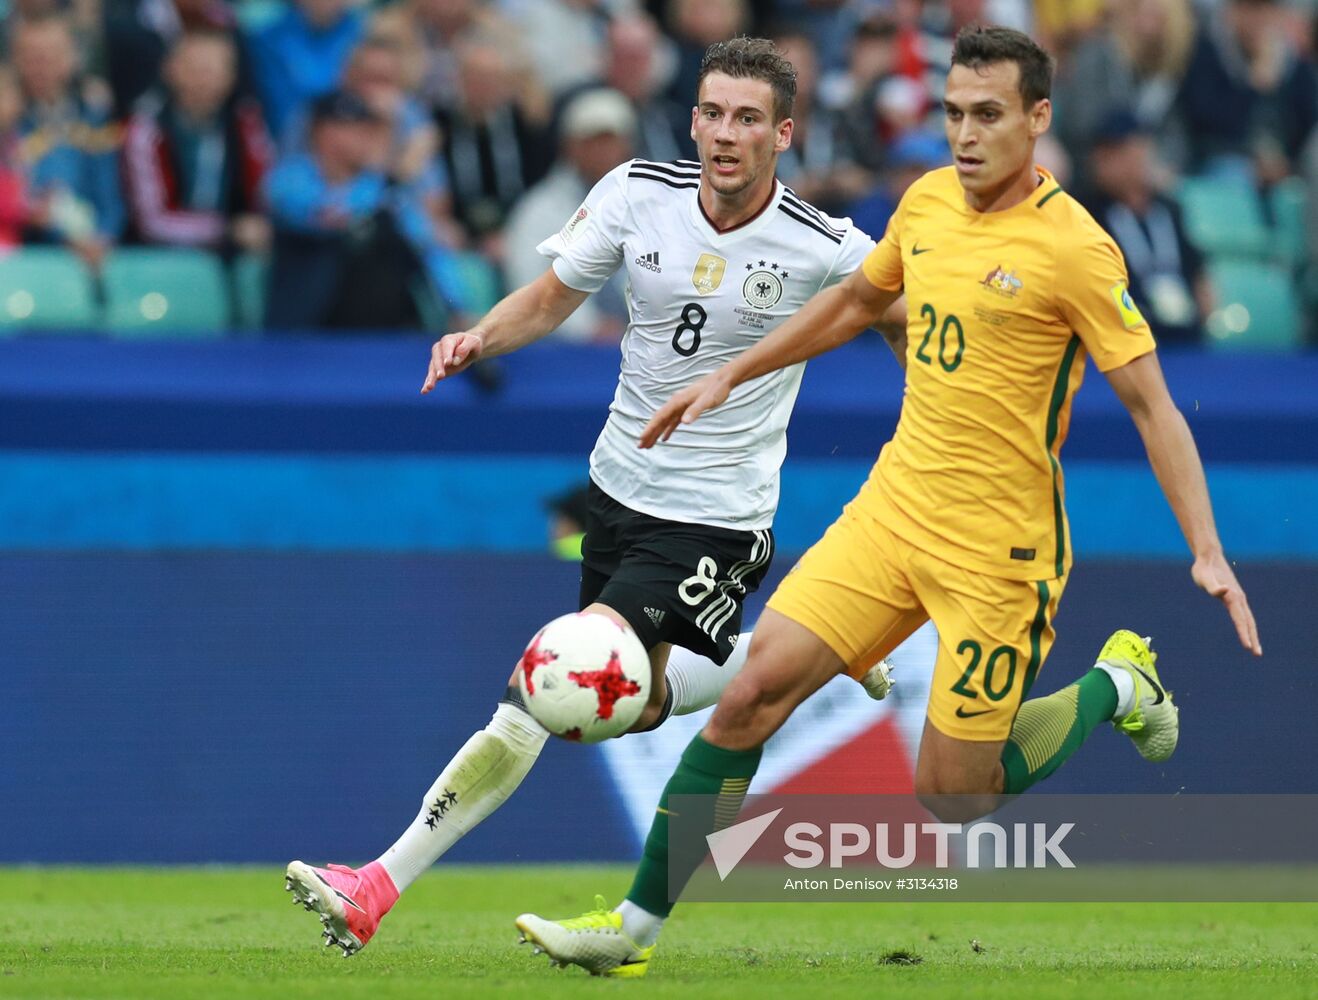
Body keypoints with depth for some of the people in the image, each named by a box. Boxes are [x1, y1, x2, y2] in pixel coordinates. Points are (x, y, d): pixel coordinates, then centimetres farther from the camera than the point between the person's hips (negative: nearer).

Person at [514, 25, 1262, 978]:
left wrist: (1207, 552, -18)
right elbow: (856, 301, 24)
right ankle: (635, 929, 1)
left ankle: (1117, 685, 24)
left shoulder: (1073, 248, -15)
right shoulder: (928, 202, 4)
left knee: (954, 795, -2)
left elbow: (1150, 401, -12)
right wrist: (728, 378, 27)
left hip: (999, 543, -6)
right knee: (752, 693, -6)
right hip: (893, 507, 6)